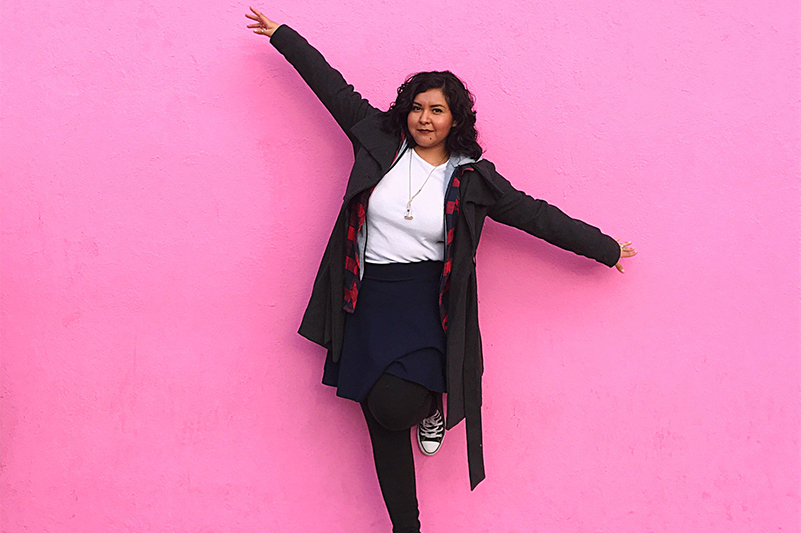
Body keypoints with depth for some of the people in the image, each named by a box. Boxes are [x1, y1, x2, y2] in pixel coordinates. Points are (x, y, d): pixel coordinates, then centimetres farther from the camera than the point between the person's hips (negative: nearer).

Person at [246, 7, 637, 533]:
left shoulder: (472, 178, 0)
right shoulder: (380, 141, 5)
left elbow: (537, 215, 4)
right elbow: (331, 85, 11)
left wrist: (604, 248, 7)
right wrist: (283, 34, 19)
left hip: (426, 303, -2)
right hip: (369, 301, 2)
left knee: (394, 405, -22)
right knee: (384, 423, 5)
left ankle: (431, 405, 16)